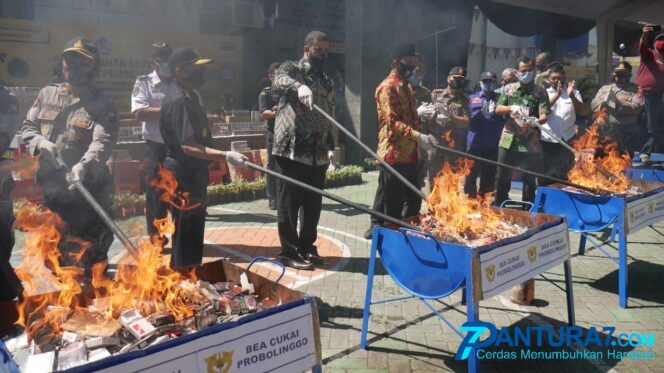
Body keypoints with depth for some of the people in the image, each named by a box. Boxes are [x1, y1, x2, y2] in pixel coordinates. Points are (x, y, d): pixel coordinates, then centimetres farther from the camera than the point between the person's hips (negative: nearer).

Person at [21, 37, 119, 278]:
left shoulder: (103, 105, -7)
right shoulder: (47, 94, 9)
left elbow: (103, 143, -21)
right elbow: (27, 128, 14)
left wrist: (84, 165, -40)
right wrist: (41, 143, -10)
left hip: (88, 191, -6)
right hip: (49, 188, 6)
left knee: (88, 258, -1)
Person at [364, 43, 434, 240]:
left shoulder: (407, 86, 18)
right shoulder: (387, 87, -10)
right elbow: (392, 121, -20)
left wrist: (419, 112, 11)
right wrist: (418, 136, -26)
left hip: (409, 153, 9)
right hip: (393, 154, -9)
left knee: (413, 200, 16)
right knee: (392, 205, -2)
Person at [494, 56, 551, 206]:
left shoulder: (540, 92, 4)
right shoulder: (508, 89, 11)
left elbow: (544, 116, -5)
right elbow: (498, 109, 4)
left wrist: (536, 121, -28)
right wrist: (511, 108, -16)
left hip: (530, 142, -1)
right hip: (509, 139, 2)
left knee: (529, 179, 5)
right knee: (502, 177, 7)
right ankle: (498, 207, 21)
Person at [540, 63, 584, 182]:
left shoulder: (573, 93, 10)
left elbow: (581, 111, -4)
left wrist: (572, 96, -18)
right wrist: (557, 95, -21)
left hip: (567, 140, 1)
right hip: (547, 140, 0)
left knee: (564, 175, 3)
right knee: (545, 175, 4)